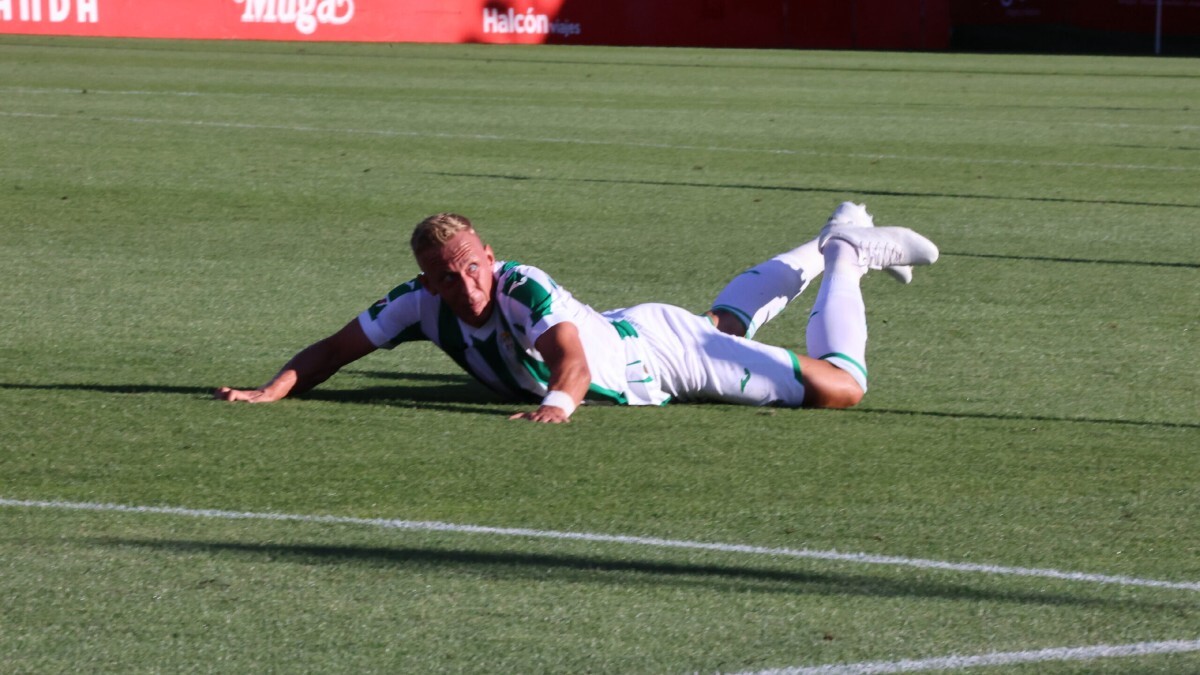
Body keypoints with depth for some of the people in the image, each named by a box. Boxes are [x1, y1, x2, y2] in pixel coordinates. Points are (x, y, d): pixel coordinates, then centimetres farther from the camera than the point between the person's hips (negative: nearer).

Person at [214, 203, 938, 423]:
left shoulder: (526, 288, -41)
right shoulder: (422, 303, -24)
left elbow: (573, 362, -56)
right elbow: (333, 350, -19)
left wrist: (559, 400, -77)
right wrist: (270, 391, -35)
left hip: (658, 347, -7)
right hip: (623, 334, 7)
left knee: (839, 388, -6)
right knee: (724, 326, 38)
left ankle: (849, 253, 21)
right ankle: (821, 252, 61)